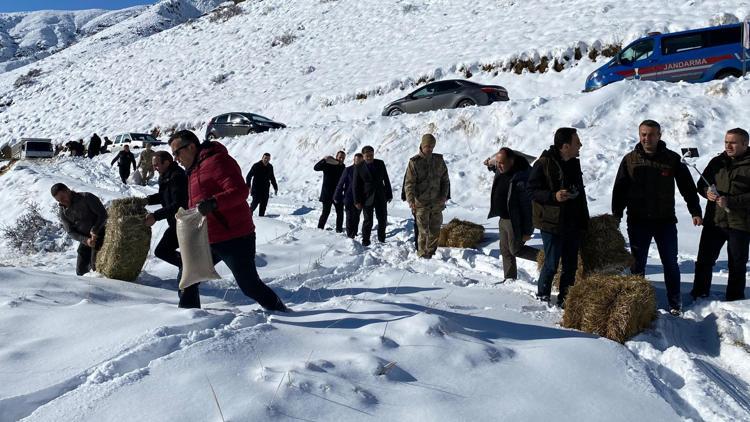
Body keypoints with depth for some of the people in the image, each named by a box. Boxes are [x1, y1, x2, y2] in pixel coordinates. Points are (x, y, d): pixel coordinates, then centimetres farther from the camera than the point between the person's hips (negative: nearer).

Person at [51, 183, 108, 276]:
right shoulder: (62, 212, 1)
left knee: (95, 265, -18)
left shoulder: (86, 198, -14)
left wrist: (95, 230, -23)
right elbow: (71, 231, -2)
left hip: (99, 234, -6)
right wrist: (85, 240, -19)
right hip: (85, 239, 6)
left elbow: (103, 214, -14)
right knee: (80, 270, 7)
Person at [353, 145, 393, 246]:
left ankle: (381, 239, 24)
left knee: (383, 219, 9)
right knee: (367, 221, 0)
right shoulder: (359, 168, -5)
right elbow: (355, 185, -3)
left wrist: (389, 195, 6)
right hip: (367, 198, -3)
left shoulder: (380, 164, 1)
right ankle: (365, 241, 12)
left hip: (381, 197, 3)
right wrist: (357, 201, -6)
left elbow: (386, 180, 7)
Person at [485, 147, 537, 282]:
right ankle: (509, 279, 22)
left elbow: (528, 206, -24)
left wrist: (527, 231, -22)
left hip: (516, 221, -9)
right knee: (505, 251, 13)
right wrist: (491, 165, 17)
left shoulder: (522, 178, -26)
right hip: (503, 219, 9)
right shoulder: (501, 170, 0)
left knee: (516, 250, -2)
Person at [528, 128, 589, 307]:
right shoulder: (543, 164, -12)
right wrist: (554, 196, -26)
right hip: (552, 224, -7)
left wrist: (584, 220, 19)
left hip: (573, 224, 7)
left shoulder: (574, 163, 13)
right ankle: (543, 296, 18)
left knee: (571, 265, 10)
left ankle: (565, 299, 22)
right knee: (551, 264, -2)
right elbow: (532, 190, -11)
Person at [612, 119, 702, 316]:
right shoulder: (630, 160, 0)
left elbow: (687, 187, 4)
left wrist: (695, 211, -2)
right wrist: (616, 216, -1)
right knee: (638, 264, 8)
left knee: (670, 263, 8)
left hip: (665, 220, 0)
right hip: (638, 221, 0)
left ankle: (675, 303, 20)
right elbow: (619, 190, 4)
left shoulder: (672, 159, 0)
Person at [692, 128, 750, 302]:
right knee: (704, 260, 6)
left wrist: (731, 201, -23)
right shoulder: (717, 162, 8)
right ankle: (699, 295, 17)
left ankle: (735, 301, 20)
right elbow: (701, 184, 14)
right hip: (714, 221, 4)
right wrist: (707, 192, -7)